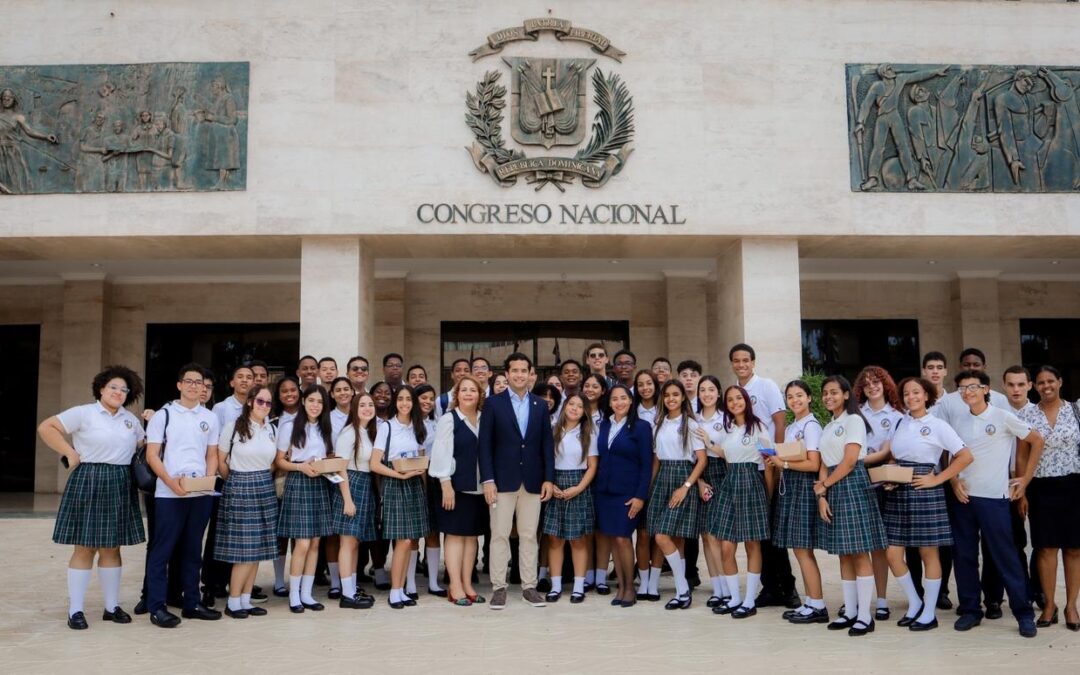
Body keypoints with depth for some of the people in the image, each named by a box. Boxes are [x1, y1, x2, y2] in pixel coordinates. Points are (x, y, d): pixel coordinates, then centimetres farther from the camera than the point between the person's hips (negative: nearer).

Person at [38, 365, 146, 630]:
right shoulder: (84, 413, -4)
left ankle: (112, 607, 18)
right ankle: (75, 610, 8)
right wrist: (69, 453, -9)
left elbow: (143, 445, 22)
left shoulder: (131, 419, 12)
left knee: (112, 547, 10)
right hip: (89, 482, -5)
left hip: (120, 486, 5)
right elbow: (46, 428, -5)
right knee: (85, 547, -1)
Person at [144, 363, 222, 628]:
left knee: (193, 550, 11)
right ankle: (157, 607, 5)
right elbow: (152, 455, -3)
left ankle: (191, 603, 18)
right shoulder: (163, 415, 1)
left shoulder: (210, 418, 11)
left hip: (200, 494, 4)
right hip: (169, 494, -4)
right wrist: (170, 481, -16)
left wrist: (208, 480, -5)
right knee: (162, 550, -1)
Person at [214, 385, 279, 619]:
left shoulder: (270, 429, 10)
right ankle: (233, 602, 5)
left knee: (258, 547, 5)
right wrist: (236, 483, 7)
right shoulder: (233, 427, -5)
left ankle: (245, 599, 14)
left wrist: (263, 481, 10)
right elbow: (220, 461, -1)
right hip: (239, 489, -5)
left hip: (265, 489, 5)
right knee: (244, 548, -6)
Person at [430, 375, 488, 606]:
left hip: (479, 486, 5)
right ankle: (455, 587, 5)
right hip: (456, 485, -5)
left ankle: (467, 585, 16)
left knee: (471, 535, 9)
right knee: (455, 535, 1)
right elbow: (441, 454, -9)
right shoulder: (448, 419, -5)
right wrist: (446, 485, -15)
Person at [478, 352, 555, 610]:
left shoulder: (540, 405, 8)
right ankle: (499, 587, 10)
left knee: (529, 536, 8)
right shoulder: (493, 403, 0)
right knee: (500, 535, 1)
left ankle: (529, 586, 16)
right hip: (503, 480, -2)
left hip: (532, 481, 3)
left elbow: (547, 444, 8)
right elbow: (485, 444, -4)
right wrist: (488, 480, -10)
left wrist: (549, 478, 1)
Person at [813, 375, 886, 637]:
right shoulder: (827, 427, 19)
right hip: (832, 490, 8)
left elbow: (850, 460, -12)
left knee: (859, 552, -6)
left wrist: (824, 484, -5)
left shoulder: (853, 420, -4)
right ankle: (850, 611, 14)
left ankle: (865, 615, -4)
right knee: (844, 554, 9)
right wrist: (822, 495, 0)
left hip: (853, 485, -8)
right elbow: (824, 465, 13)